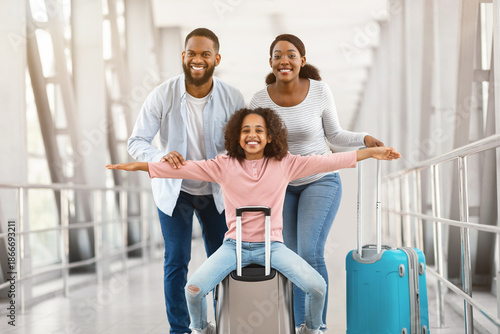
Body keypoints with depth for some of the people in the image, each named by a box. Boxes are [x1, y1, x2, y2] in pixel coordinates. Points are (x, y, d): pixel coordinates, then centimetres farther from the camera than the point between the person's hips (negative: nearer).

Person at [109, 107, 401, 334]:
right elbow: (183, 168, -5)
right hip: (235, 244, 0)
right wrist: (138, 166, -12)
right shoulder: (224, 166, 0)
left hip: (271, 244, 0)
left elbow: (327, 161, -3)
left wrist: (371, 152, -8)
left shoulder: (285, 164, 1)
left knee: (317, 286, -18)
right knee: (194, 289, -20)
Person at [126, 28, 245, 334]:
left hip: (216, 189, 2)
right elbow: (136, 142, -17)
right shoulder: (162, 95, -18)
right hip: (174, 188, -1)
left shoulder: (232, 98, -15)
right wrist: (160, 156, -39)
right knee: (176, 261, 3)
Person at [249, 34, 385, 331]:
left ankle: (318, 326, -3)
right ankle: (301, 327, 21)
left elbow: (334, 134, 0)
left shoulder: (319, 91, -12)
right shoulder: (260, 100, -9)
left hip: (320, 181, -2)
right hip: (280, 185, 2)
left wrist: (365, 139, -15)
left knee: (310, 253, -17)